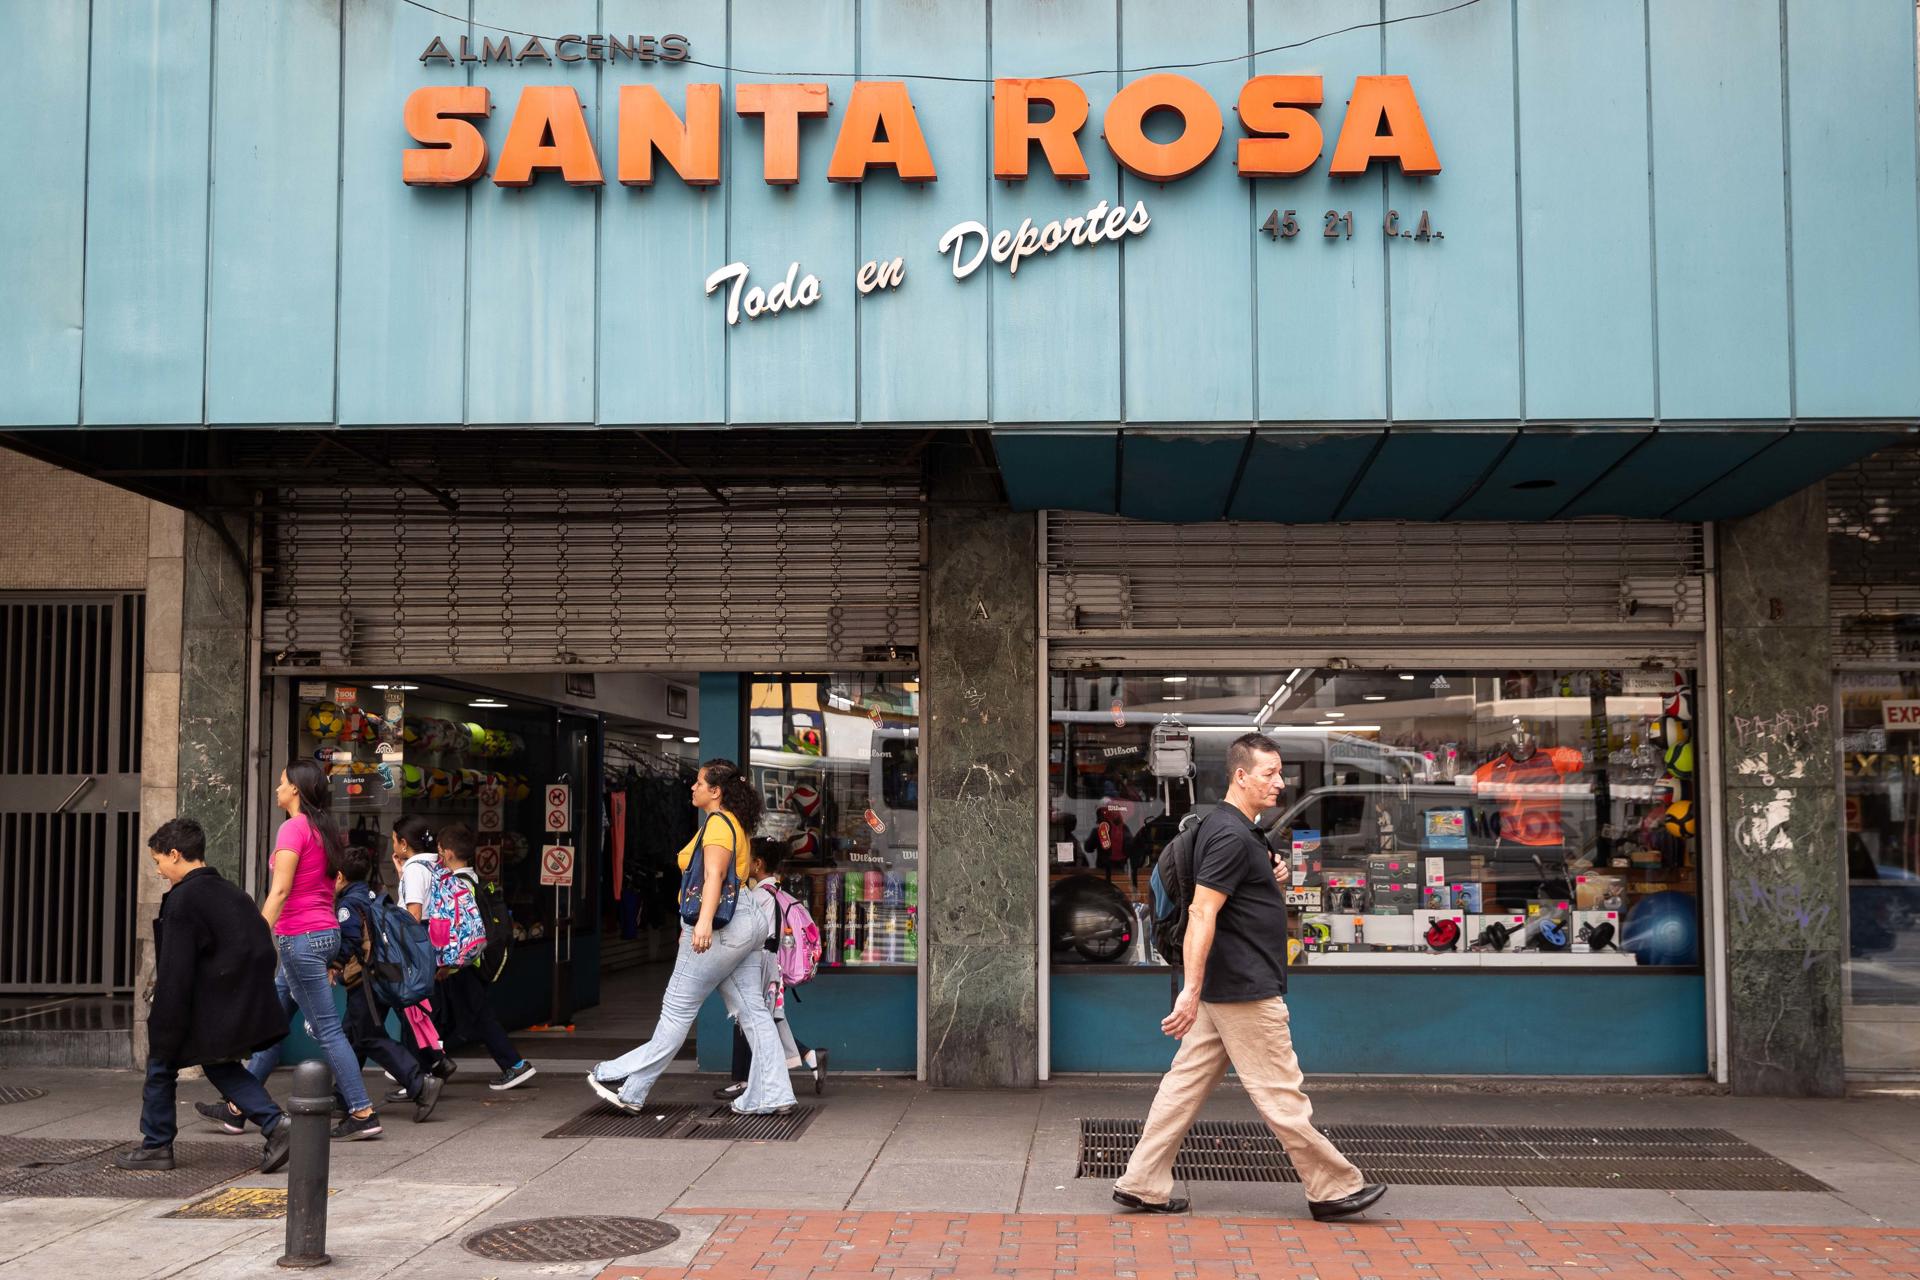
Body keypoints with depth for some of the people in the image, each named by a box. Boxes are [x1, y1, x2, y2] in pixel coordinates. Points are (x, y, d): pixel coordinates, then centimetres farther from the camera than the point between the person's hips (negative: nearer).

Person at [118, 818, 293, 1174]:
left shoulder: (182, 900, -13)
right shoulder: (230, 892, 12)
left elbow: (175, 974, -16)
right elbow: (261, 950, 16)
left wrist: (164, 1033, -12)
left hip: (210, 1008, -8)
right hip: (246, 1007, 8)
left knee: (162, 1061, 10)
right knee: (219, 1064, 20)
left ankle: (156, 1145, 20)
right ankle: (275, 1123, 4)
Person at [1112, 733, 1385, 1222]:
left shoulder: (1227, 828, 14)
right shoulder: (1232, 835, -18)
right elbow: (1201, 914, -25)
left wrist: (1269, 877, 11)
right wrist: (1191, 991, -29)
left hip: (1224, 990, 10)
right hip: (1246, 990, -10)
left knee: (1186, 1083, 9)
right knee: (1281, 1095, 1)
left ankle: (1142, 1184, 11)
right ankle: (1333, 1188, 10)